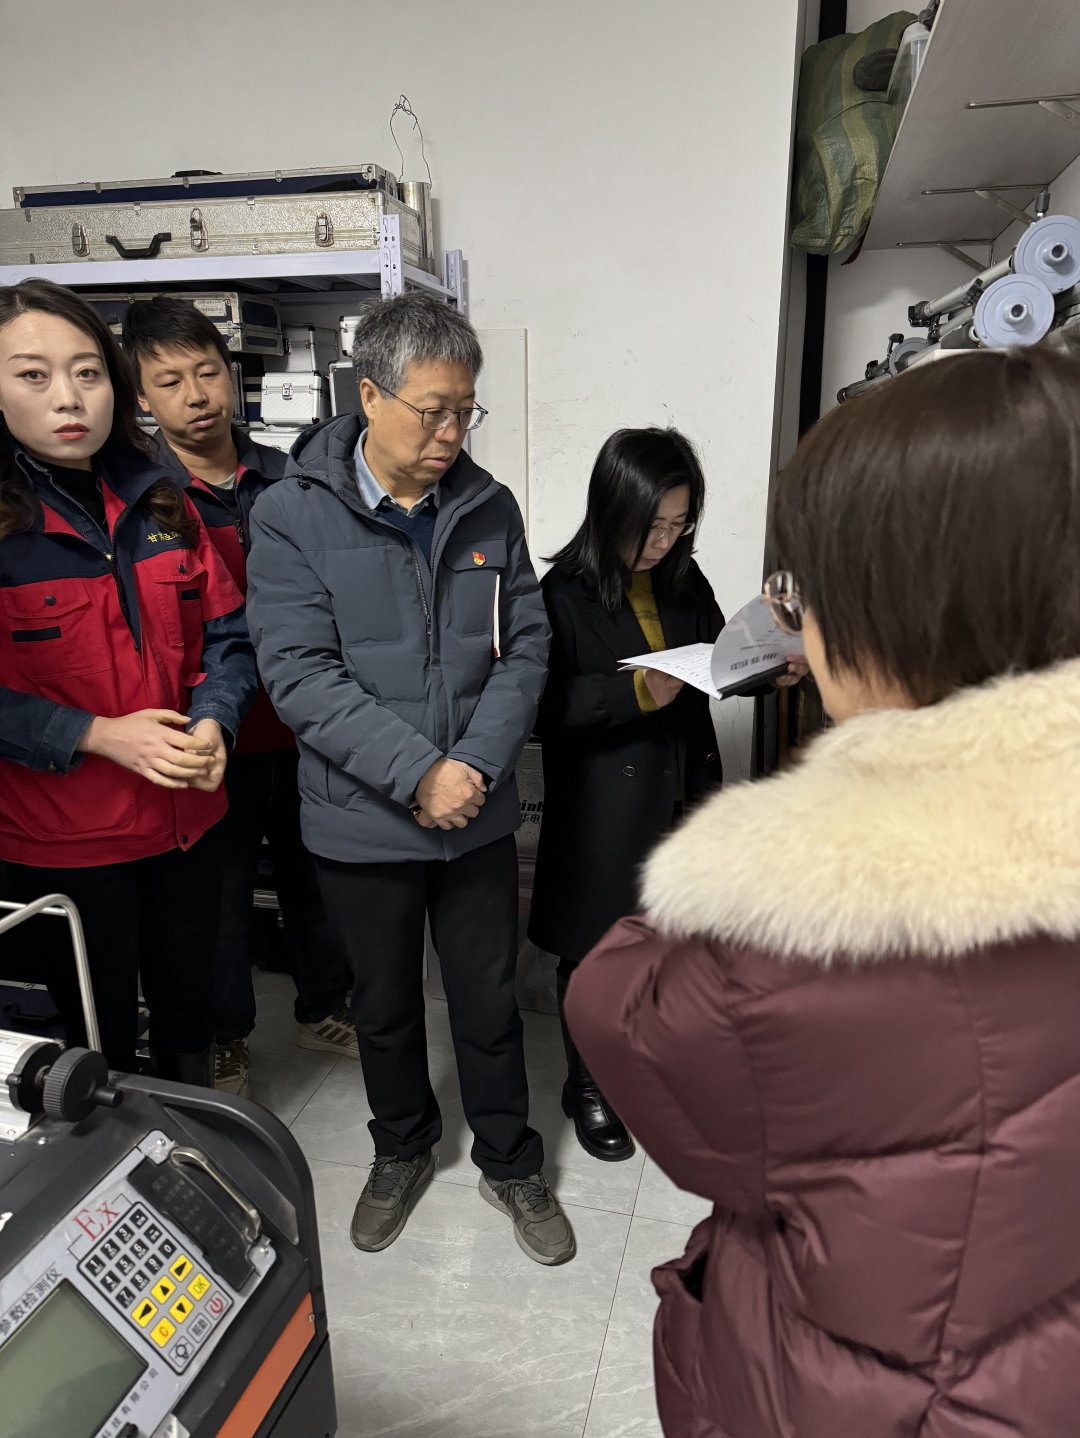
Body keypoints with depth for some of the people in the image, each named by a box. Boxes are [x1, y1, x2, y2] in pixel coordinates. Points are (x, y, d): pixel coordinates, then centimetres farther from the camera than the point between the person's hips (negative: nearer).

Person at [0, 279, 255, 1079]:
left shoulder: (160, 503, 4)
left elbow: (227, 632, 5)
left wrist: (213, 721, -12)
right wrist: (99, 735, -20)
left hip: (187, 817, 4)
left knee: (188, 1010, 22)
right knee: (99, 1040, 14)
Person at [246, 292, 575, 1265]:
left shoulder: (489, 509, 0)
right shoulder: (293, 517, -10)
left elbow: (526, 648, -2)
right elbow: (300, 675, -16)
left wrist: (476, 765, -16)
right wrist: (417, 772, -23)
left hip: (480, 817, 2)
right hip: (361, 822, -1)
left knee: (490, 1003, 16)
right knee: (385, 1005, 20)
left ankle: (511, 1165, 40)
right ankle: (403, 1150, 46)